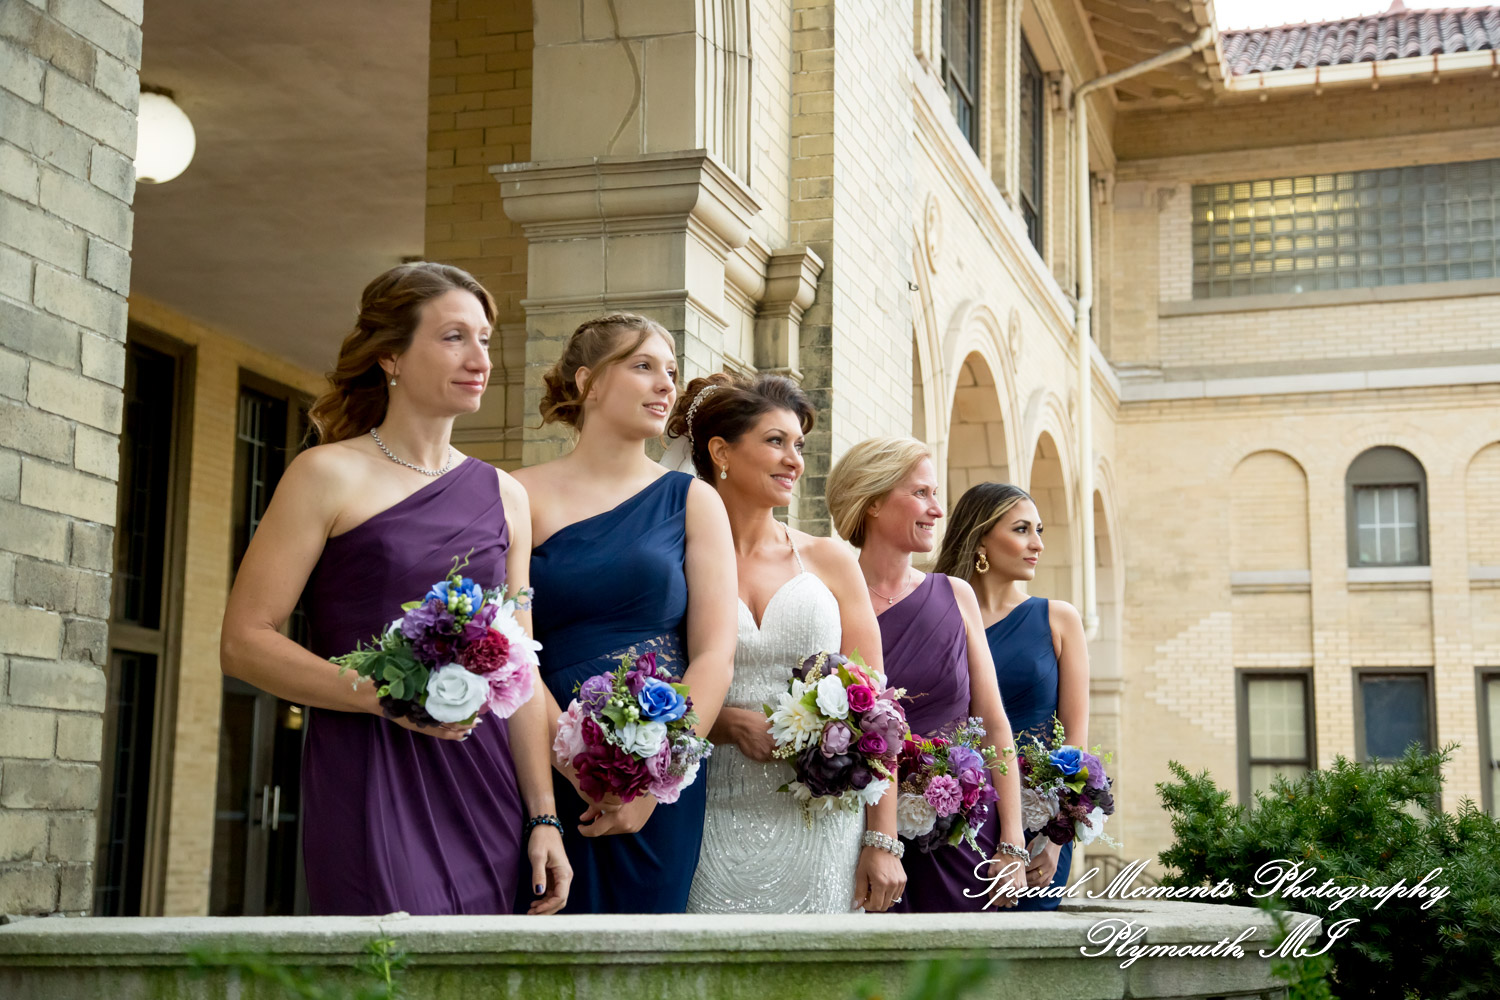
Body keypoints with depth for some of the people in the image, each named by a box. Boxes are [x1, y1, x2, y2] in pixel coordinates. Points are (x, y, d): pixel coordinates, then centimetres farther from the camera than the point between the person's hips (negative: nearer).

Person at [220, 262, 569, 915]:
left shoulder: (504, 497, 15)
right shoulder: (330, 475, 0)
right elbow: (243, 642, -5)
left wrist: (543, 816, 7)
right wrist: (385, 696, -16)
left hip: (484, 787, 5)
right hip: (370, 783, -5)